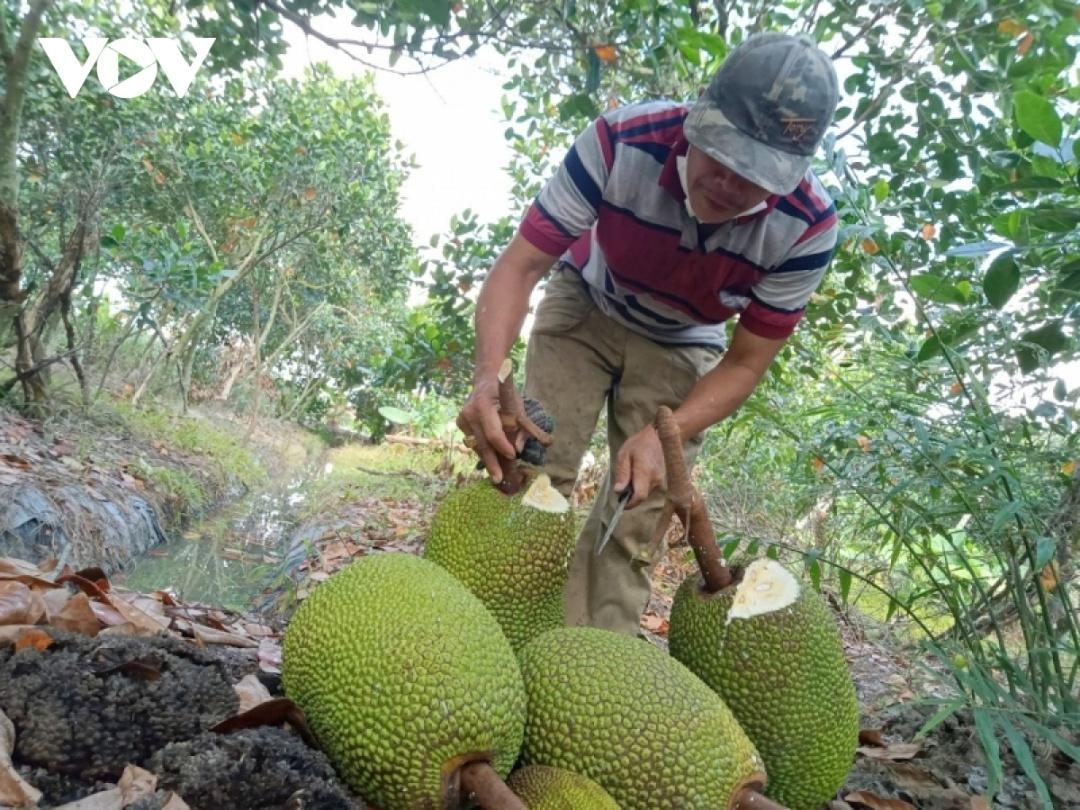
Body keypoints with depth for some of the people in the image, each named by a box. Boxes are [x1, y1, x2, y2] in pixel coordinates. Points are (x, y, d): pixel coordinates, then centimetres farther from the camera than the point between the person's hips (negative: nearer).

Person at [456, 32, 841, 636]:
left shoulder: (806, 228, -30)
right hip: (586, 308, 0)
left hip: (679, 346, 1)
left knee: (636, 516, -5)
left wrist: (664, 435, -35)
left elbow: (745, 363, -19)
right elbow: (522, 263, -28)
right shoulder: (623, 142, -33)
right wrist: (488, 377, -45)